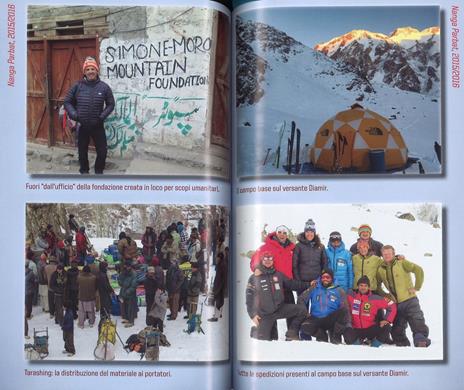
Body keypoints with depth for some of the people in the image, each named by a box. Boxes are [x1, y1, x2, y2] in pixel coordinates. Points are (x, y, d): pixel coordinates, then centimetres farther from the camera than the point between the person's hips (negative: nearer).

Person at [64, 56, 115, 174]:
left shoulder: (104, 87, -5)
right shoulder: (77, 86, -4)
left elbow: (111, 104, 1)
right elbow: (67, 102, 3)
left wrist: (102, 116, -11)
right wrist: (74, 115, -12)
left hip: (97, 125, -1)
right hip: (81, 125, 1)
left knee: (102, 151, 4)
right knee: (82, 151, 15)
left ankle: (99, 171, 26)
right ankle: (84, 171, 35)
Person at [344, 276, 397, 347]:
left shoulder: (375, 298, -5)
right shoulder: (351, 296, -4)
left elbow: (392, 306, -2)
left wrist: (387, 320, -12)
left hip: (371, 329, 1)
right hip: (356, 330, -1)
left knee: (386, 328, -24)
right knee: (348, 337, -32)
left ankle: (374, 346, 2)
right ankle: (358, 341, 6)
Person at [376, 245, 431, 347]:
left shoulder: (401, 263, -6)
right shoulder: (380, 269, 7)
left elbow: (418, 270, -14)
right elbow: (377, 286, 21)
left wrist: (416, 287, -14)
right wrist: (384, 295, 6)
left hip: (409, 299, -5)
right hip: (395, 303, 5)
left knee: (417, 323, -15)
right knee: (397, 327, 10)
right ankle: (402, 344, 20)